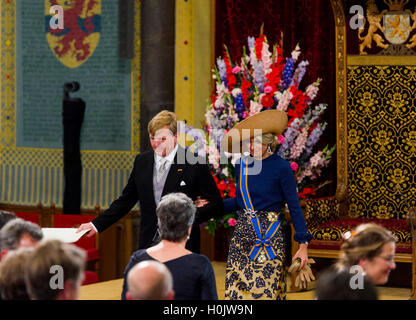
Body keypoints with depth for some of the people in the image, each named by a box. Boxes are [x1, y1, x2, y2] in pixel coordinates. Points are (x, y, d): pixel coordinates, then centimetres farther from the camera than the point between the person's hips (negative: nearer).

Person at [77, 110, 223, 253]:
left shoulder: (194, 163, -5)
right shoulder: (142, 161, 11)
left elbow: (215, 204, -4)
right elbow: (125, 201, 16)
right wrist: (96, 224, 8)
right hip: (148, 246, 4)